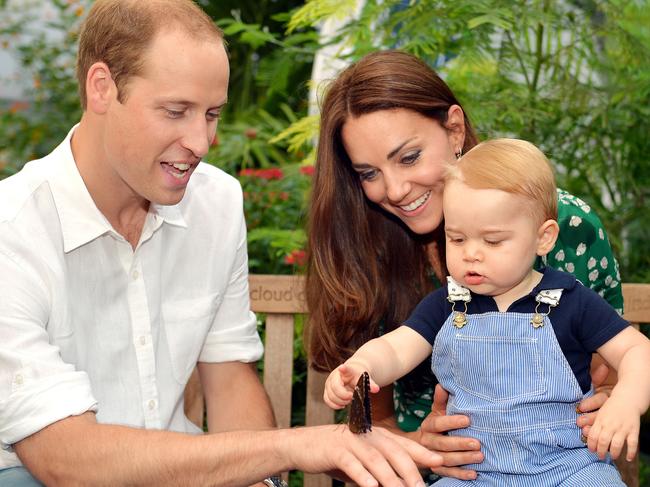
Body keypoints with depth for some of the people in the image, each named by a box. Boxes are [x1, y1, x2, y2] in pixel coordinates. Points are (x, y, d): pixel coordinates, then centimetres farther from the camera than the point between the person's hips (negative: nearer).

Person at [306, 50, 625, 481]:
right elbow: (377, 420, 2)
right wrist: (416, 446, -20)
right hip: (430, 476, 1)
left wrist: (608, 402, -18)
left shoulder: (569, 226, -9)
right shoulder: (362, 256, -4)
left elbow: (612, 360, 4)